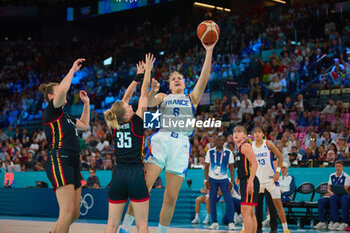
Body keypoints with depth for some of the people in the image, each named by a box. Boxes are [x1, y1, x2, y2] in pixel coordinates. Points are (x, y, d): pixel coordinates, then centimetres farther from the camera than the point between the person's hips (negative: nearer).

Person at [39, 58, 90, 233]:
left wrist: (86, 103, 36)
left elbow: (84, 125, 41)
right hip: (59, 162, -10)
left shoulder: (65, 117, 25)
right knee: (67, 212, -19)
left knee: (75, 214, 7)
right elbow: (62, 90, -18)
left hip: (72, 164, 10)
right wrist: (73, 70, -8)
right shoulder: (50, 111, 0)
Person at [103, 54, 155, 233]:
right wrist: (148, 71, 14)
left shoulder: (114, 126, 7)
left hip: (118, 176, 5)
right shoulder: (136, 123, -5)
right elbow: (144, 94, 3)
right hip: (136, 175, -5)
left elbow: (125, 98, 19)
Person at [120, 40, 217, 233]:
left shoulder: (192, 98, 25)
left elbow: (204, 78, 11)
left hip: (181, 144, 1)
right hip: (160, 139, -1)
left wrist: (209, 52, 2)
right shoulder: (163, 97, 23)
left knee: (171, 198, -3)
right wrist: (152, 92, -21)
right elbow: (148, 103, 2)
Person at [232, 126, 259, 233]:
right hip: (244, 182, 10)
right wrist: (240, 183, 24)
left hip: (249, 181, -10)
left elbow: (254, 164, -17)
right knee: (250, 213, 12)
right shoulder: (237, 149, 21)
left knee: (245, 212, -15)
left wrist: (250, 182, -25)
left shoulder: (245, 146, -8)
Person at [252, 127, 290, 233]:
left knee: (278, 203, -4)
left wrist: (277, 171, -8)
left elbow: (280, 157, 0)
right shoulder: (251, 146, 1)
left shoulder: (268, 144, -5)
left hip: (270, 177, -3)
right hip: (257, 178, 3)